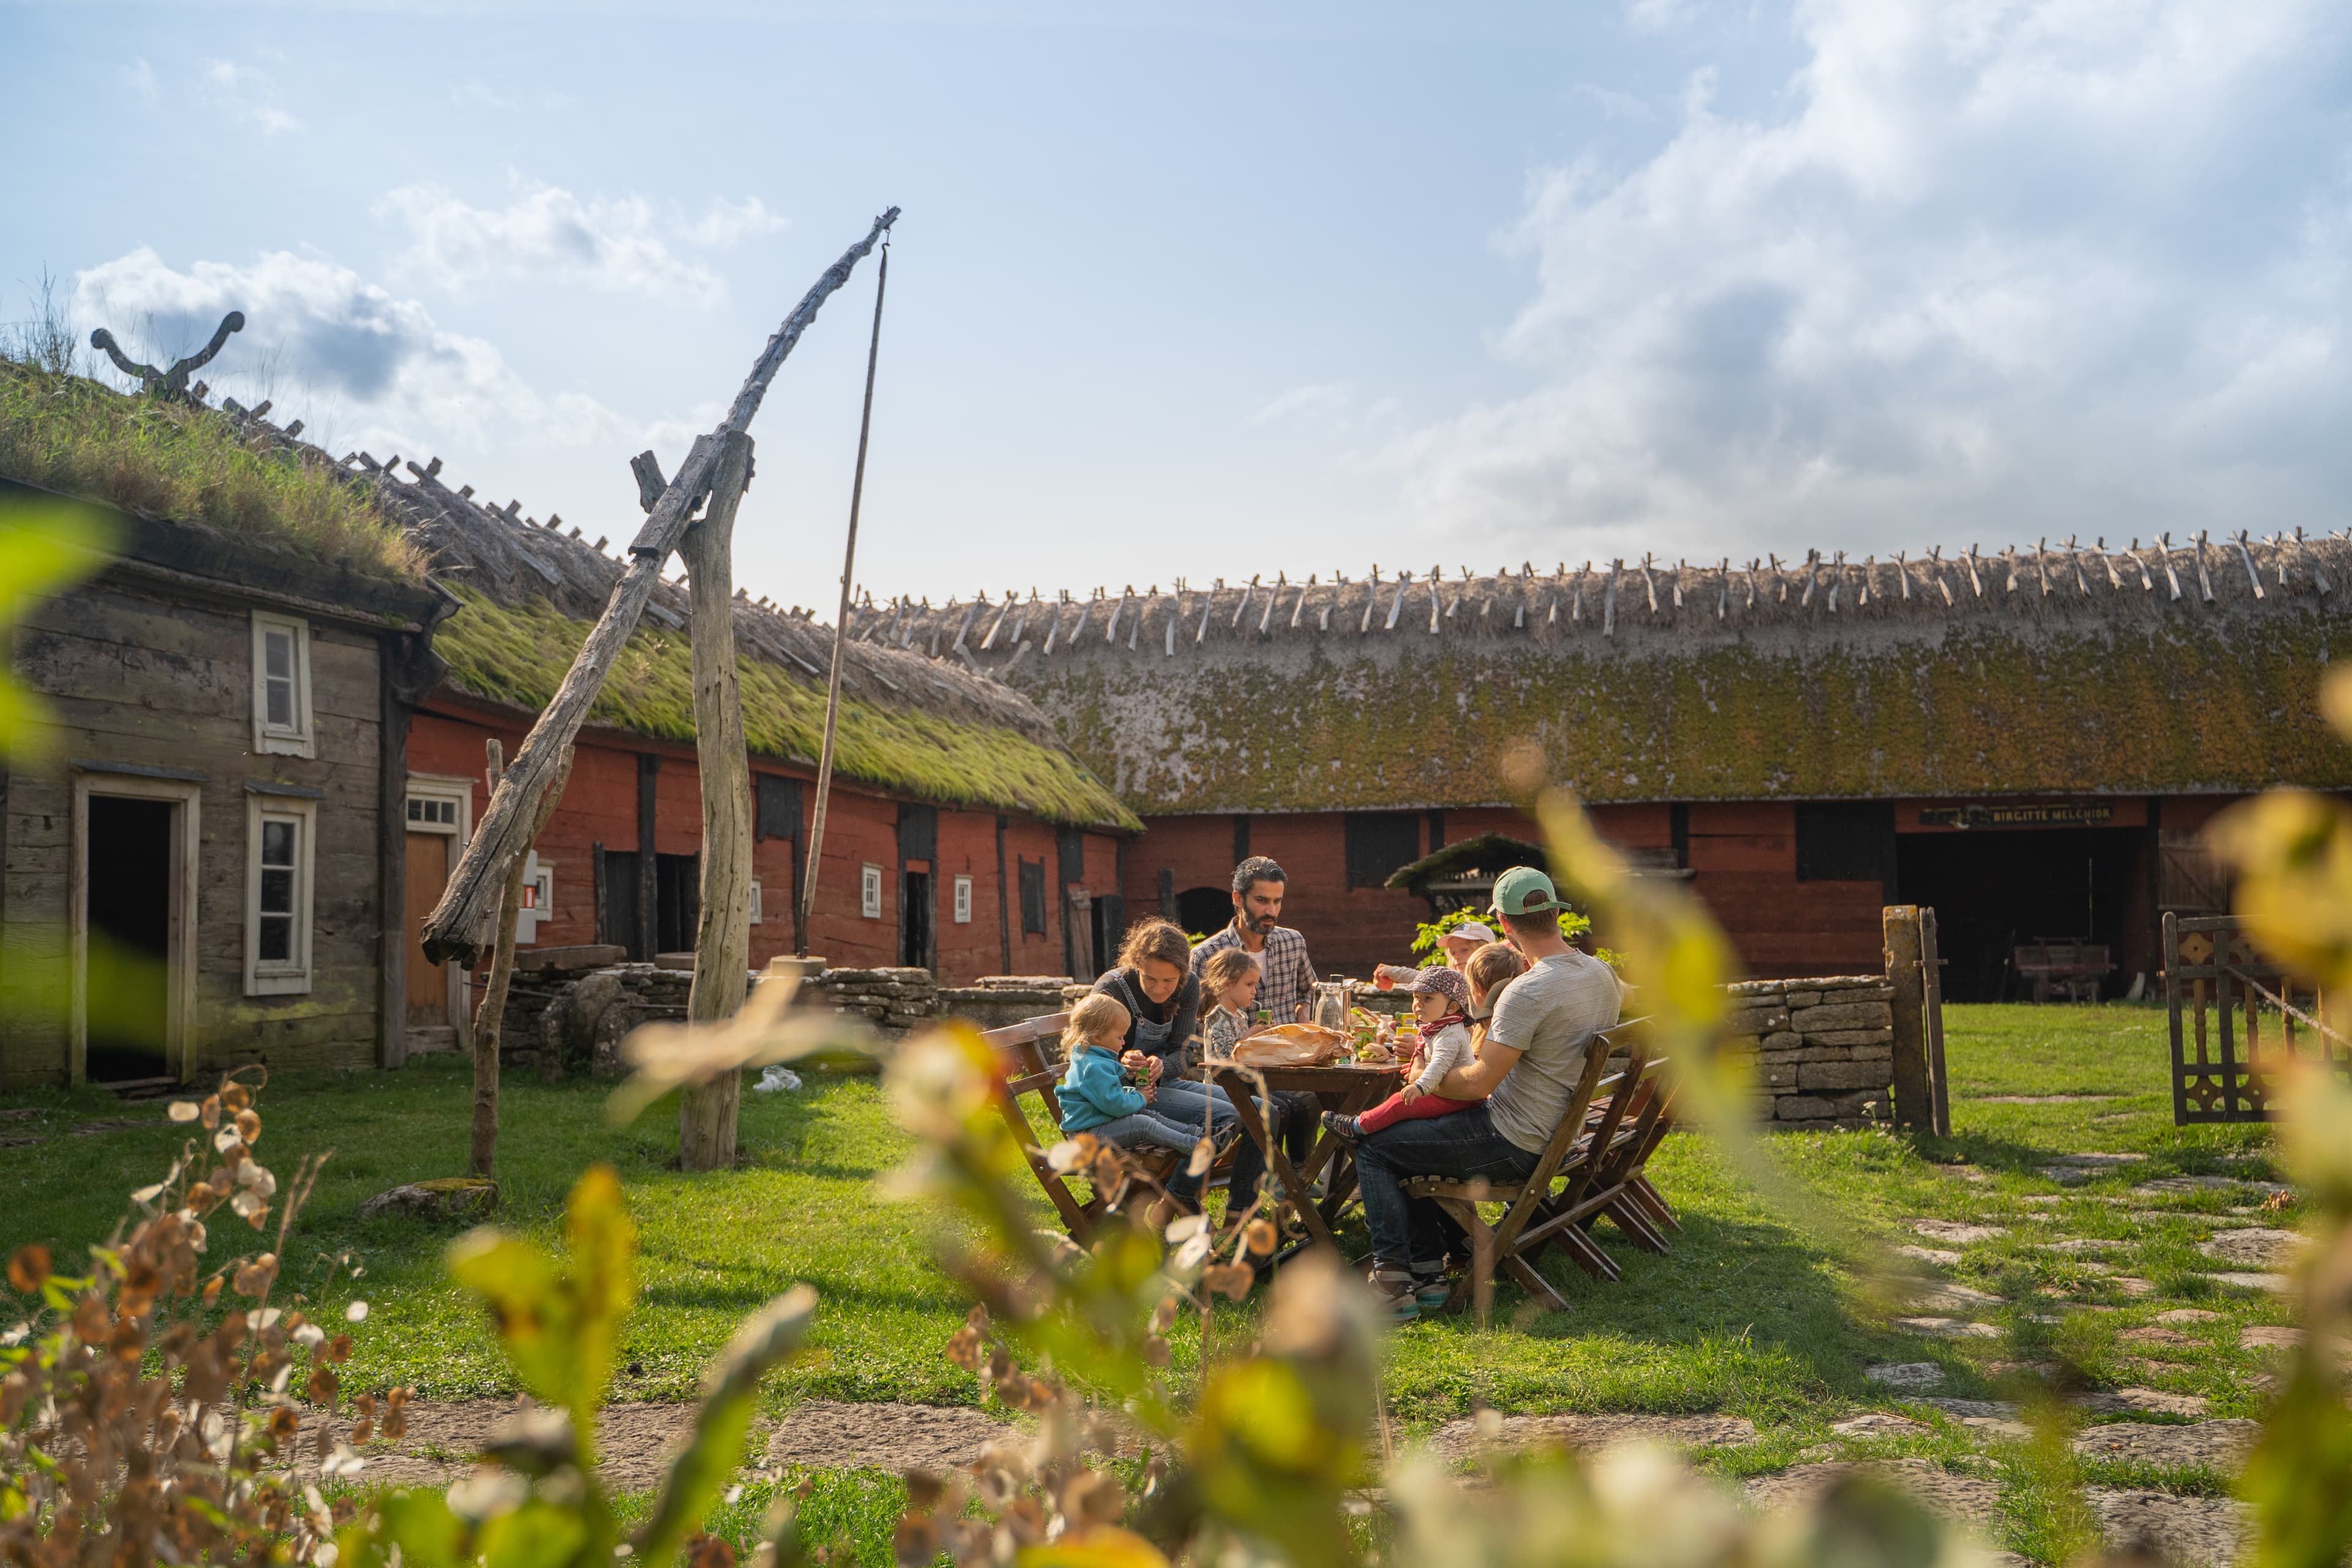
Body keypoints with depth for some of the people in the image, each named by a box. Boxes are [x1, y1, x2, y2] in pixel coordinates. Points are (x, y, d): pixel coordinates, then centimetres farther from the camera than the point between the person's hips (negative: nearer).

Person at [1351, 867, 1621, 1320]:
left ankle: (1393, 1285, -2)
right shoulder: (1602, 974, 2)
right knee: (1412, 1136, 25)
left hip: (1510, 1146, -9)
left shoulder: (1528, 992, -26)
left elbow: (1478, 1083, -23)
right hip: (1556, 1136, 9)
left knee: (1373, 1149, 2)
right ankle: (1427, 1273, 20)